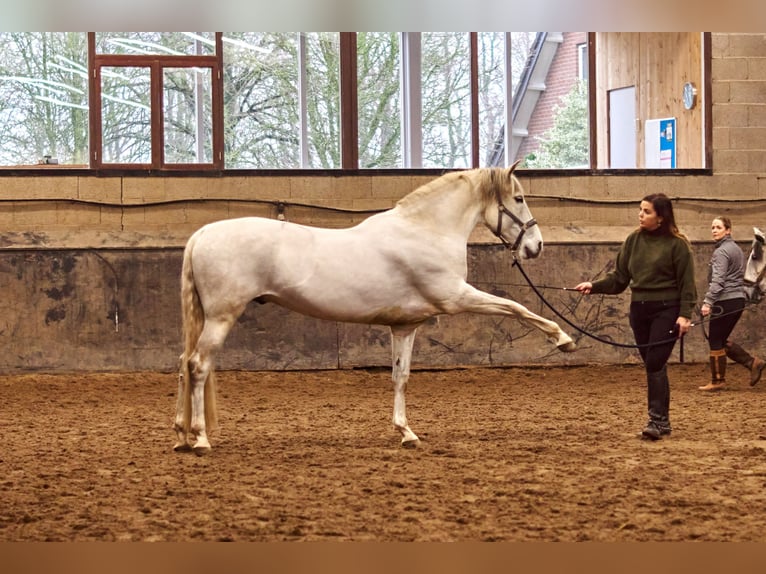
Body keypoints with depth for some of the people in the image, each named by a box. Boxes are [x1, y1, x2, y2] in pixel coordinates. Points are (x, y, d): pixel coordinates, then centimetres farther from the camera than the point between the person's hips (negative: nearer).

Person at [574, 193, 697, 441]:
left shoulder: (677, 244, -7)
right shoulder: (634, 240, 8)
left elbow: (687, 283, -7)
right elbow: (619, 278, 8)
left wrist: (685, 314, -14)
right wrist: (595, 286, -5)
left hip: (666, 310, -6)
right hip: (639, 309, 6)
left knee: (655, 364, -13)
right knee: (652, 366, 8)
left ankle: (656, 420, -11)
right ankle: (663, 421, 14)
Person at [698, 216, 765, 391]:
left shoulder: (721, 252, -12)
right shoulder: (736, 249, 18)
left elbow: (718, 280, -22)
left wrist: (707, 302, -27)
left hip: (725, 300, -9)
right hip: (739, 299, 9)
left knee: (715, 341, 0)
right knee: (721, 340, 15)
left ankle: (717, 381, 4)